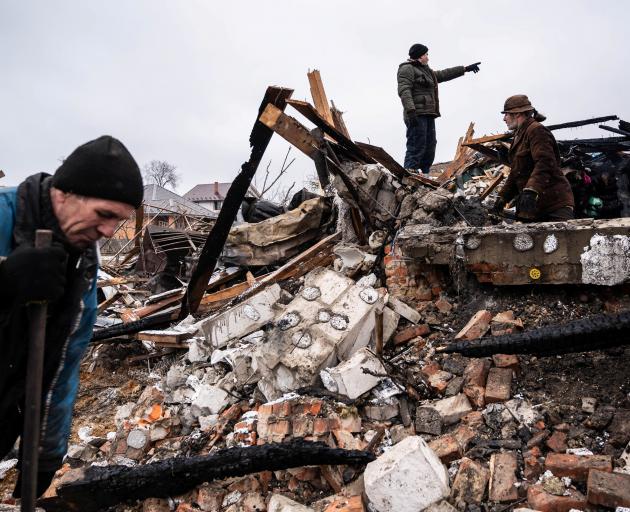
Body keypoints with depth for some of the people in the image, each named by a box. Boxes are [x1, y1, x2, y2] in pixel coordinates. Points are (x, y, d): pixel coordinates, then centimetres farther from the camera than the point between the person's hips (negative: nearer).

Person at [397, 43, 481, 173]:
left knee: (429, 149, 7)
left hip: (428, 115, 10)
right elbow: (404, 90, -17)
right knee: (416, 149, -17)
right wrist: (410, 111, -29)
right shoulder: (407, 68, -3)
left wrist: (465, 69, 42)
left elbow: (443, 74, 38)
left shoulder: (425, 70, 27)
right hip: (417, 115, -10)